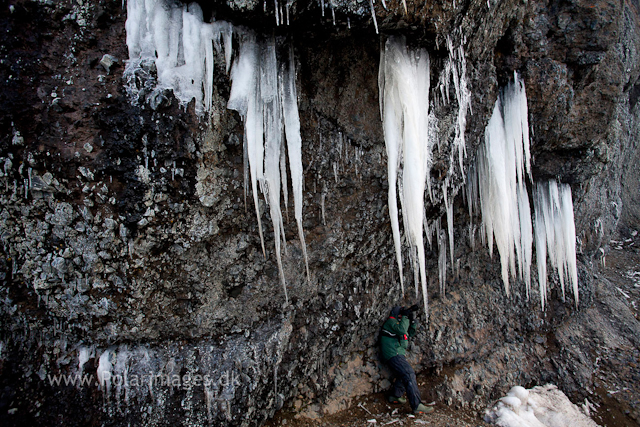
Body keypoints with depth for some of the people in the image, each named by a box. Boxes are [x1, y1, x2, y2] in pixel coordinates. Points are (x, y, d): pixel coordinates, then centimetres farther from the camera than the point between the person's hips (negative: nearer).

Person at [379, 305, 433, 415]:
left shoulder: (398, 323, 24)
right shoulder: (391, 321, -6)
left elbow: (411, 333, 23)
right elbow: (401, 330, -24)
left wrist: (412, 320, 10)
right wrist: (405, 317, -13)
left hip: (397, 354, 11)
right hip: (393, 355, -11)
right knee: (409, 374, -19)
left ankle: (395, 396, 31)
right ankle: (416, 406, -23)